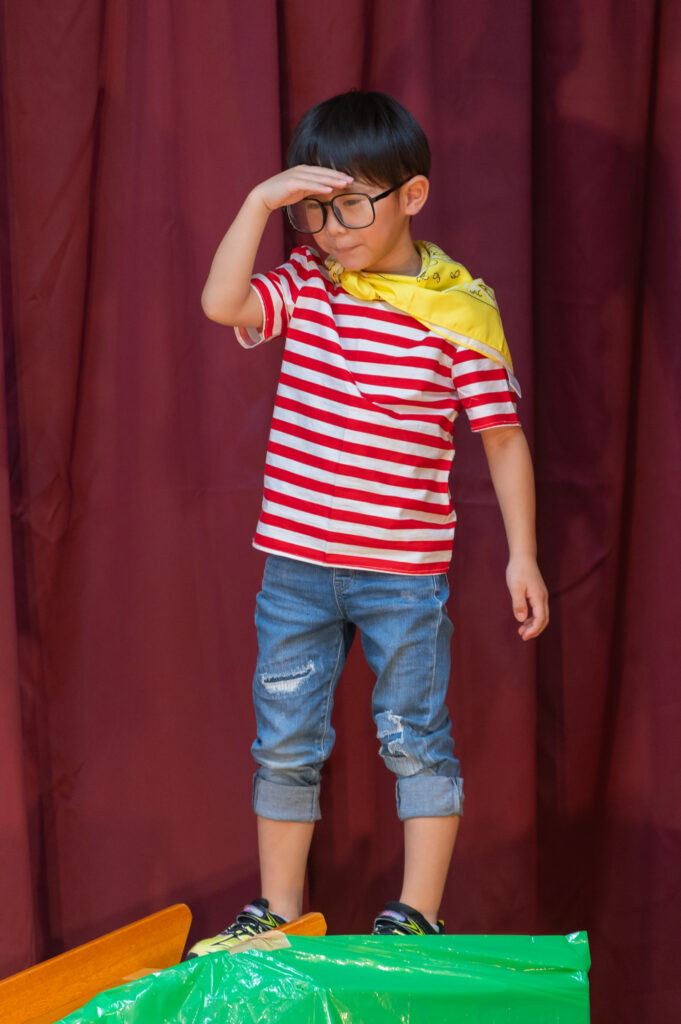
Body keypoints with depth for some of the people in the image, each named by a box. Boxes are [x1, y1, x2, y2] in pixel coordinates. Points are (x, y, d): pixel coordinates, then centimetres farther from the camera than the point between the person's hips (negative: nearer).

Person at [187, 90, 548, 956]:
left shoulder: (460, 308, -8)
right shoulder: (305, 284, 0)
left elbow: (503, 437, -3)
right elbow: (221, 304, -18)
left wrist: (522, 556, -4)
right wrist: (260, 201, -22)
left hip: (404, 573, -3)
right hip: (296, 563, 3)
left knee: (415, 740, 7)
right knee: (284, 744, 11)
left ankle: (417, 913, 18)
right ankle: (278, 910, 25)